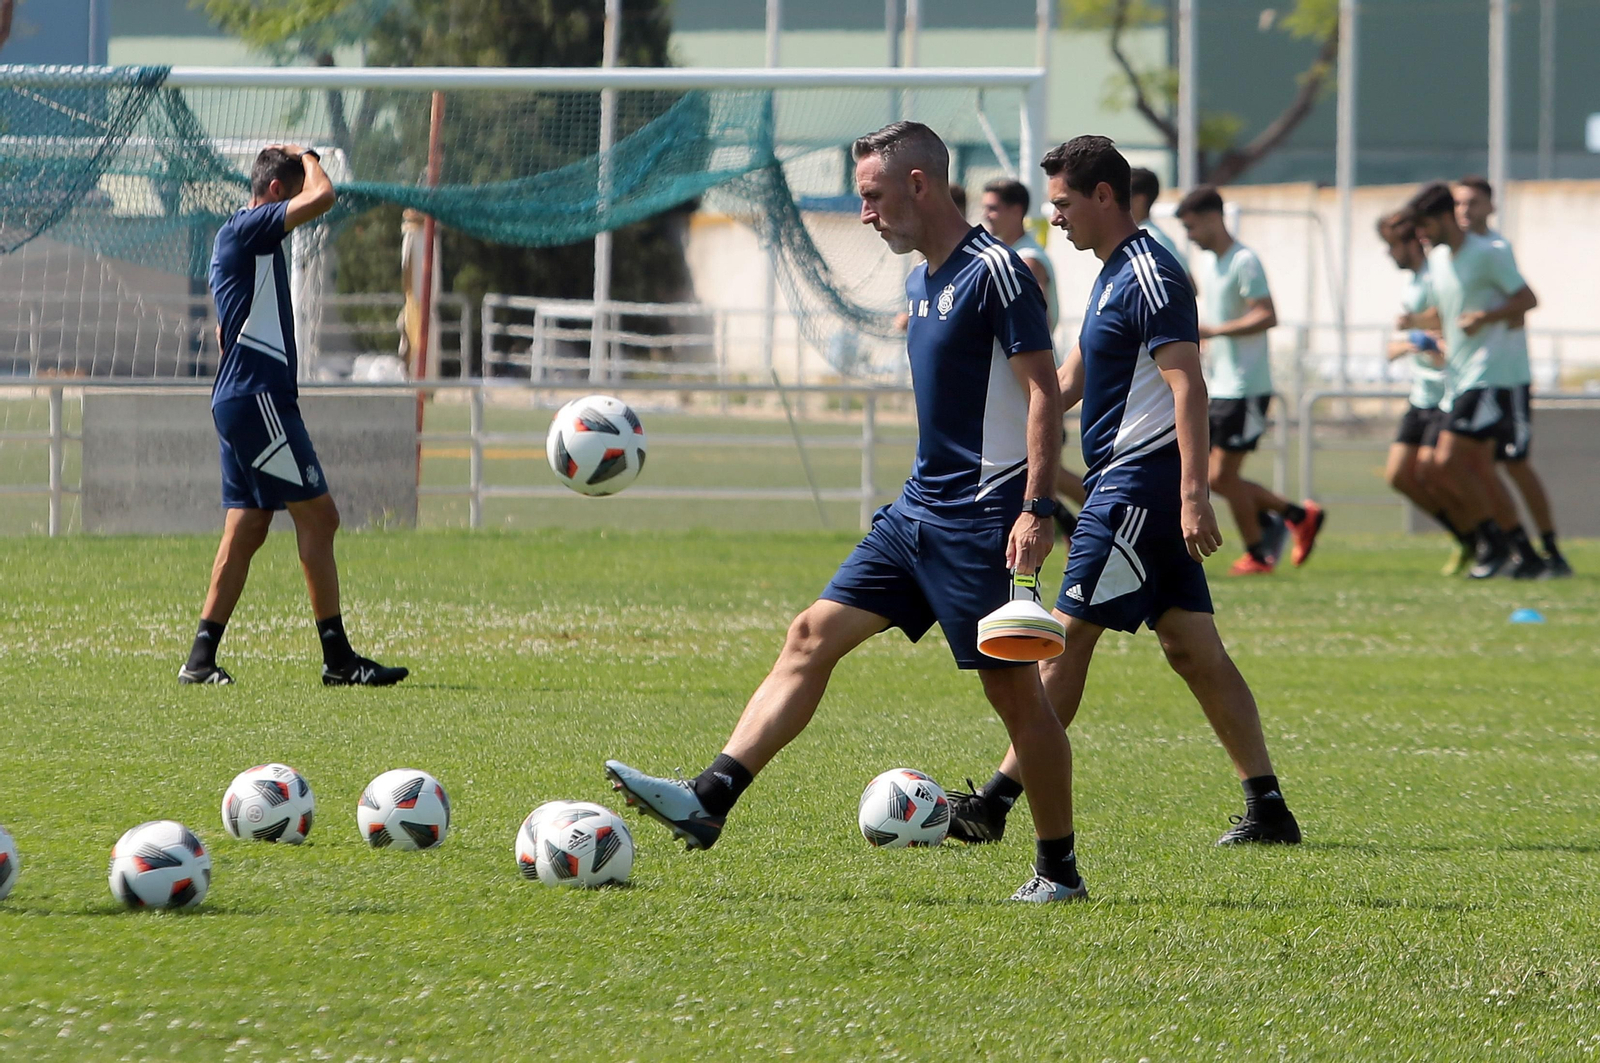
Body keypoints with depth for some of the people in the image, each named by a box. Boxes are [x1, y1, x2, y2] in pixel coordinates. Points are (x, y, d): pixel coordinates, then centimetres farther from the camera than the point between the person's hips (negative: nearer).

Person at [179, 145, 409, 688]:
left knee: (246, 529, 8)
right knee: (317, 514, -9)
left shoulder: (239, 238, 21)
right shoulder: (246, 230, -9)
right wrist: (305, 157, -1)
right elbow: (321, 197, -21)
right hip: (257, 397, -10)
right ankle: (338, 658, -9)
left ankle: (201, 658, 5)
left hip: (240, 400, 10)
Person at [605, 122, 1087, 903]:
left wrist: (1037, 508, -22)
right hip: (918, 510, 9)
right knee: (812, 636, 0)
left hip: (984, 516, -9)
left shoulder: (995, 273, -13)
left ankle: (1059, 870, 7)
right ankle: (709, 798, -6)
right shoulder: (923, 282, 15)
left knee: (1012, 687, -3)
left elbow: (1043, 391, -16)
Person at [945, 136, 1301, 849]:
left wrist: (1193, 494, -27)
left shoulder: (1150, 275, -14)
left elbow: (1187, 386, -21)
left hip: (1140, 487, -10)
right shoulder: (1113, 274, 18)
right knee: (1192, 649, 7)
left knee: (1066, 636, -7)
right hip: (1124, 485, 10)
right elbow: (1069, 380, 25)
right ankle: (1267, 809, 5)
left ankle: (993, 805, -5)